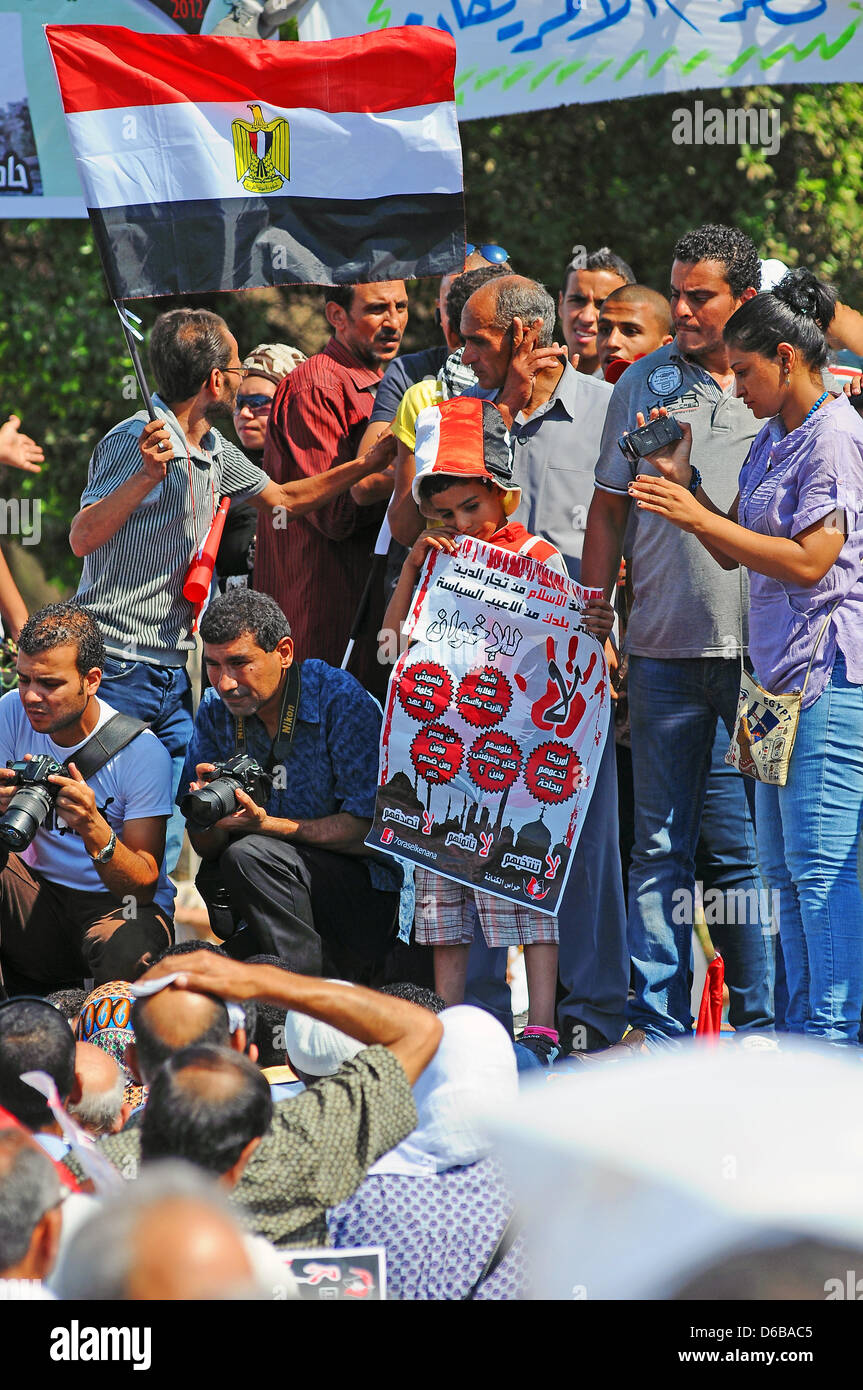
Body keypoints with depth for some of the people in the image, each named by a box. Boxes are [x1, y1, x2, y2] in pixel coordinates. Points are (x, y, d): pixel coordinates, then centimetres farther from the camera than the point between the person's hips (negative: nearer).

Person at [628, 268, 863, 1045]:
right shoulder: (772, 440, 18)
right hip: (781, 676, 10)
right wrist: (684, 482, 7)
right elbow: (737, 551, 20)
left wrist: (700, 518, -15)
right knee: (785, 868, 11)